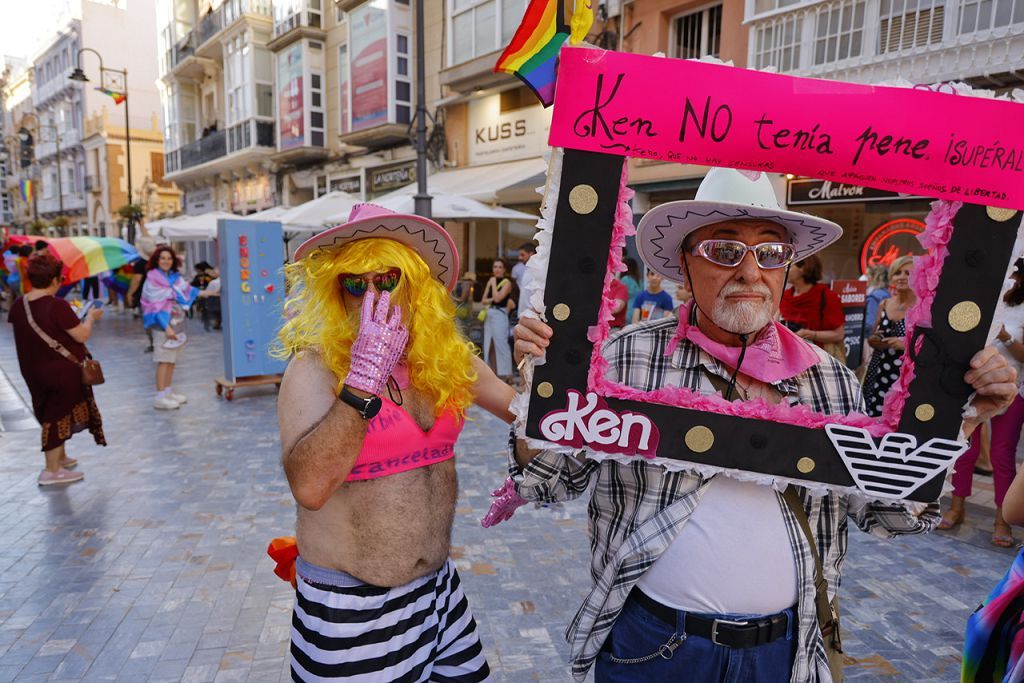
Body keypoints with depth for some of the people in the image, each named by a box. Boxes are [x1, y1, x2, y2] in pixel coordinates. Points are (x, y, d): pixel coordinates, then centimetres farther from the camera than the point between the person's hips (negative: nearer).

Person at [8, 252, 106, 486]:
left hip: (35, 372, 7)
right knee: (59, 415, 5)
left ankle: (61, 458, 39)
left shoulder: (18, 306, -2)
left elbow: (42, 331, 11)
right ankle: (52, 471, 13)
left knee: (52, 414, 23)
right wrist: (91, 317, -2)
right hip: (63, 372, -7)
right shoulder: (57, 306, -24)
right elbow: (82, 335, -19)